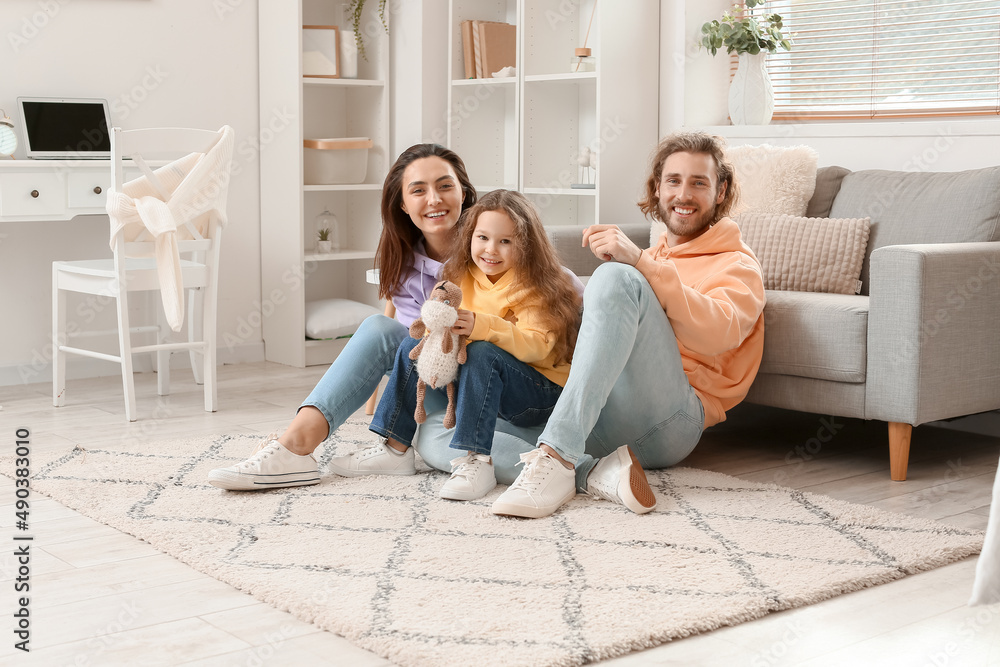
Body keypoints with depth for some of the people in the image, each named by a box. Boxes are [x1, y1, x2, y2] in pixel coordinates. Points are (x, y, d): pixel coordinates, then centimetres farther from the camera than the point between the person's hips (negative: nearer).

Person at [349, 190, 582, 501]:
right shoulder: (464, 277, 5)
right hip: (482, 382, 7)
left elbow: (537, 346, -27)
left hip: (540, 392, -7)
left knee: (483, 353, -34)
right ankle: (396, 448, -5)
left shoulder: (534, 287, -13)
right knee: (414, 346, -3)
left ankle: (476, 461, -39)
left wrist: (481, 326, -41)